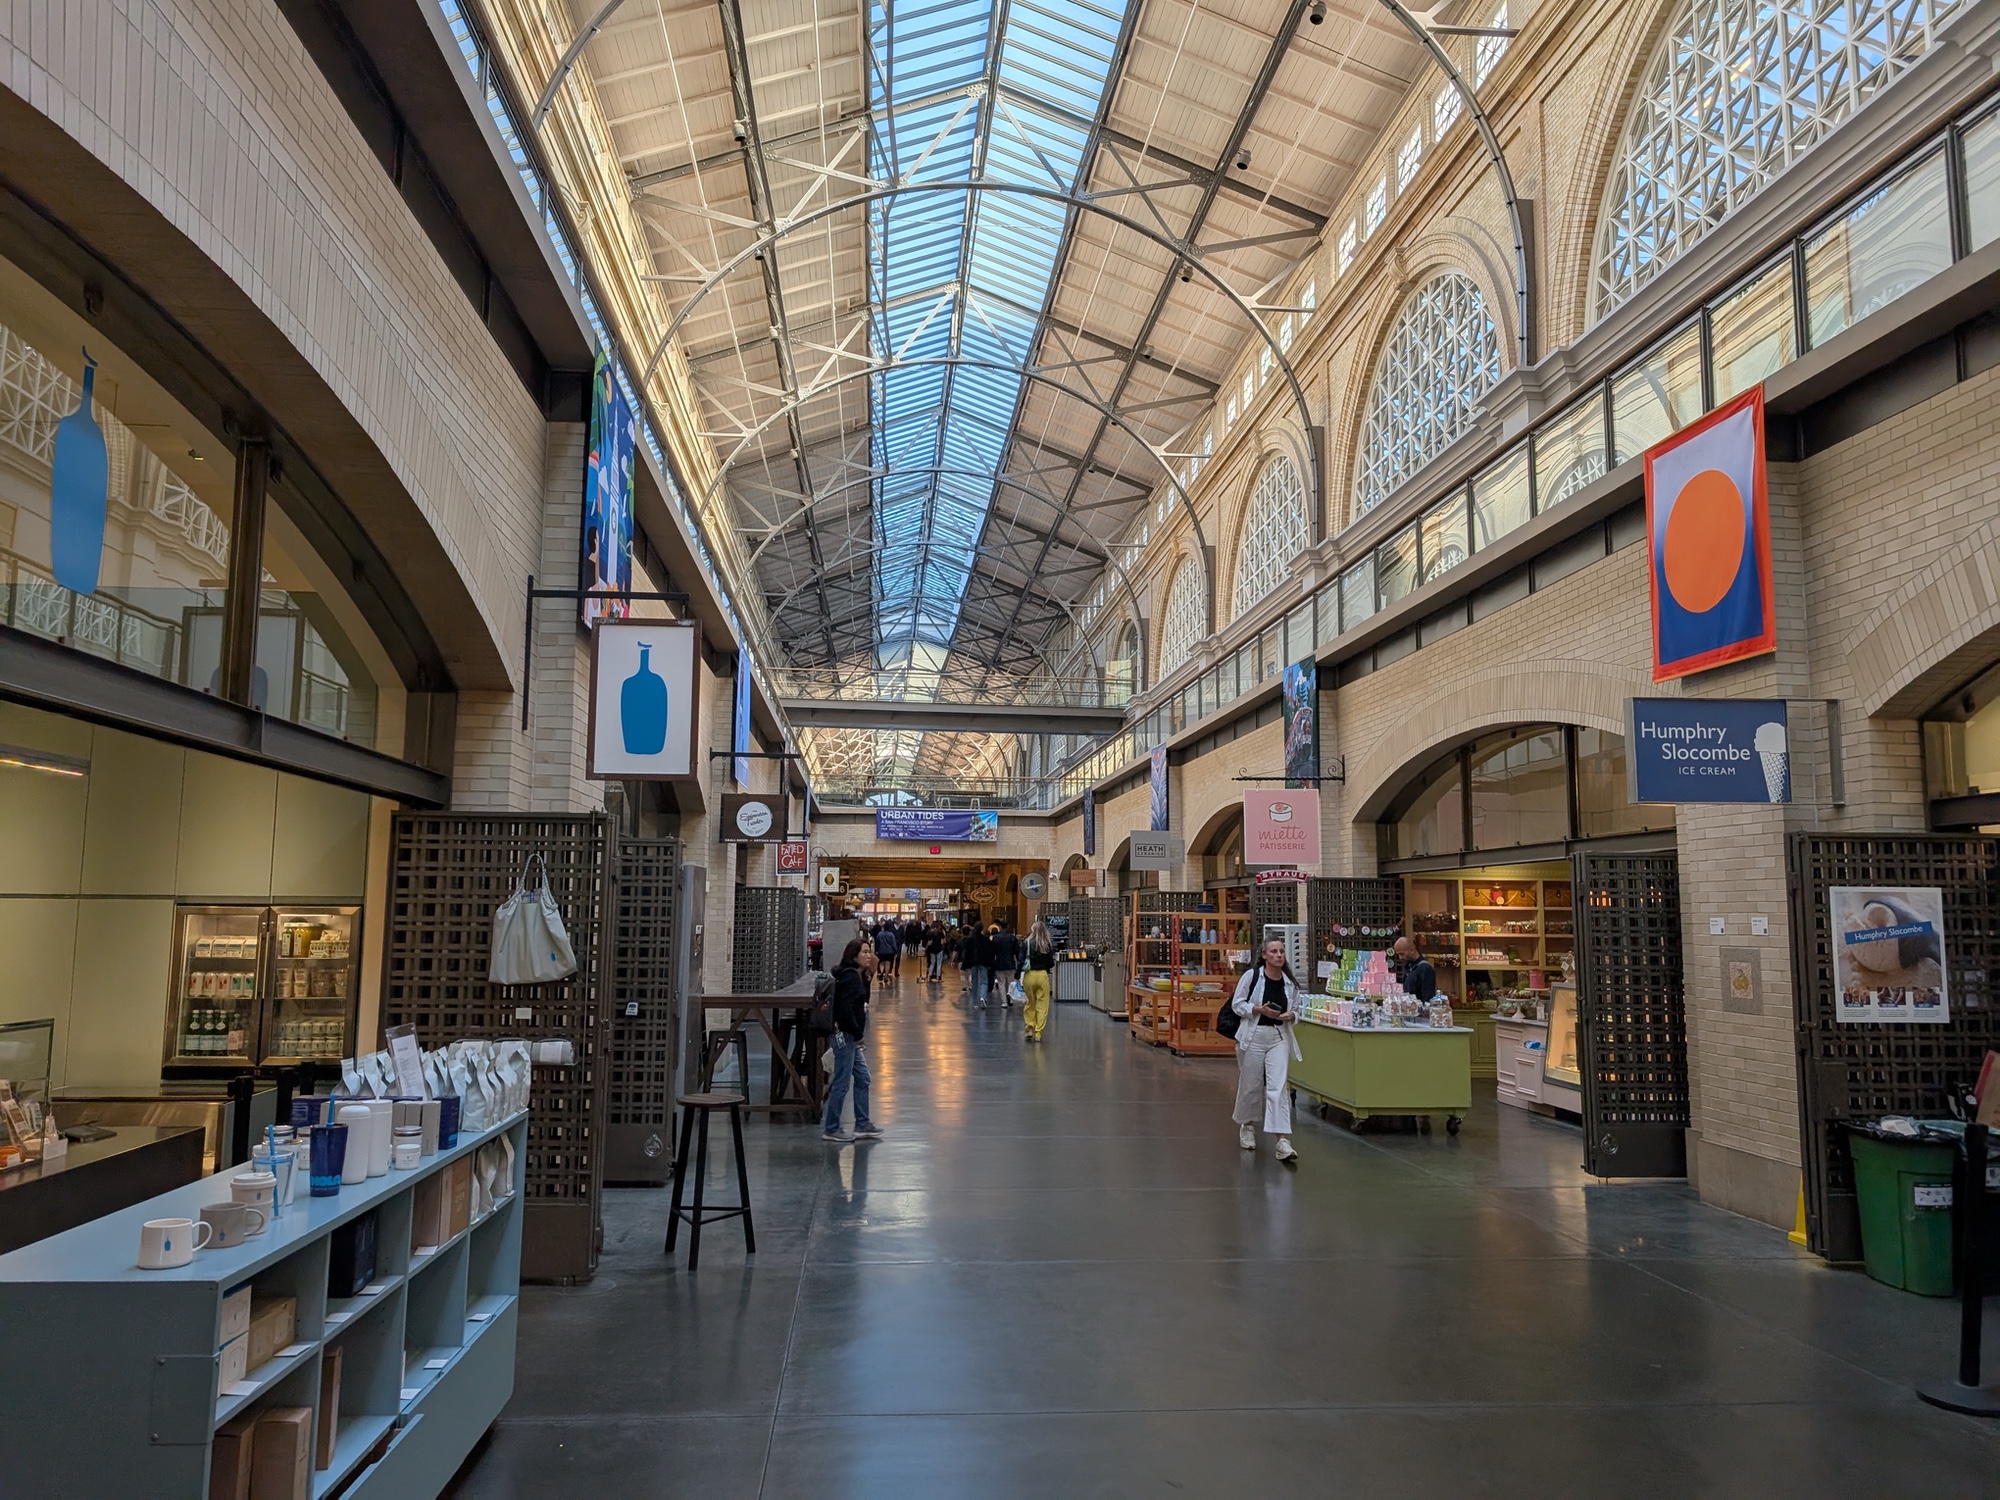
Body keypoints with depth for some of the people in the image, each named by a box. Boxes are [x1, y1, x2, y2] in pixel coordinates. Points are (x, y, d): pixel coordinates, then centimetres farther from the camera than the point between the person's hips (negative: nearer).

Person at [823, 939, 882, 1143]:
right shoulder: (850, 978, -17)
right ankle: (831, 1129, 8)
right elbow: (845, 1008, -25)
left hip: (851, 1037, 10)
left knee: (863, 1079, 15)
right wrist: (858, 1033, -19)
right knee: (842, 1084, -2)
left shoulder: (859, 977, 14)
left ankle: (862, 1125, 23)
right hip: (844, 1036, -10)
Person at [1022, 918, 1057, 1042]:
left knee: (1029, 1004, 15)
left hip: (1029, 975, 0)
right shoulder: (1048, 945, -4)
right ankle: (1038, 1033, 5)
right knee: (1042, 1005, 6)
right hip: (1043, 975, 0)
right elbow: (1051, 963, -1)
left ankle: (1029, 1029, 12)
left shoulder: (1027, 943, -7)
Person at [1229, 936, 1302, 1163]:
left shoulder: (1290, 983, 4)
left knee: (1278, 1086, -9)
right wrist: (1259, 1010, -18)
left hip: (1279, 1037, 2)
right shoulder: (1251, 976, -7)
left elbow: (1296, 1010, 14)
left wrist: (1291, 1016, -9)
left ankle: (1283, 1141, -14)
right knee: (1250, 1084, 9)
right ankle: (1247, 1126, 36)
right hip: (1254, 1035, -2)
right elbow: (1237, 1004, -3)